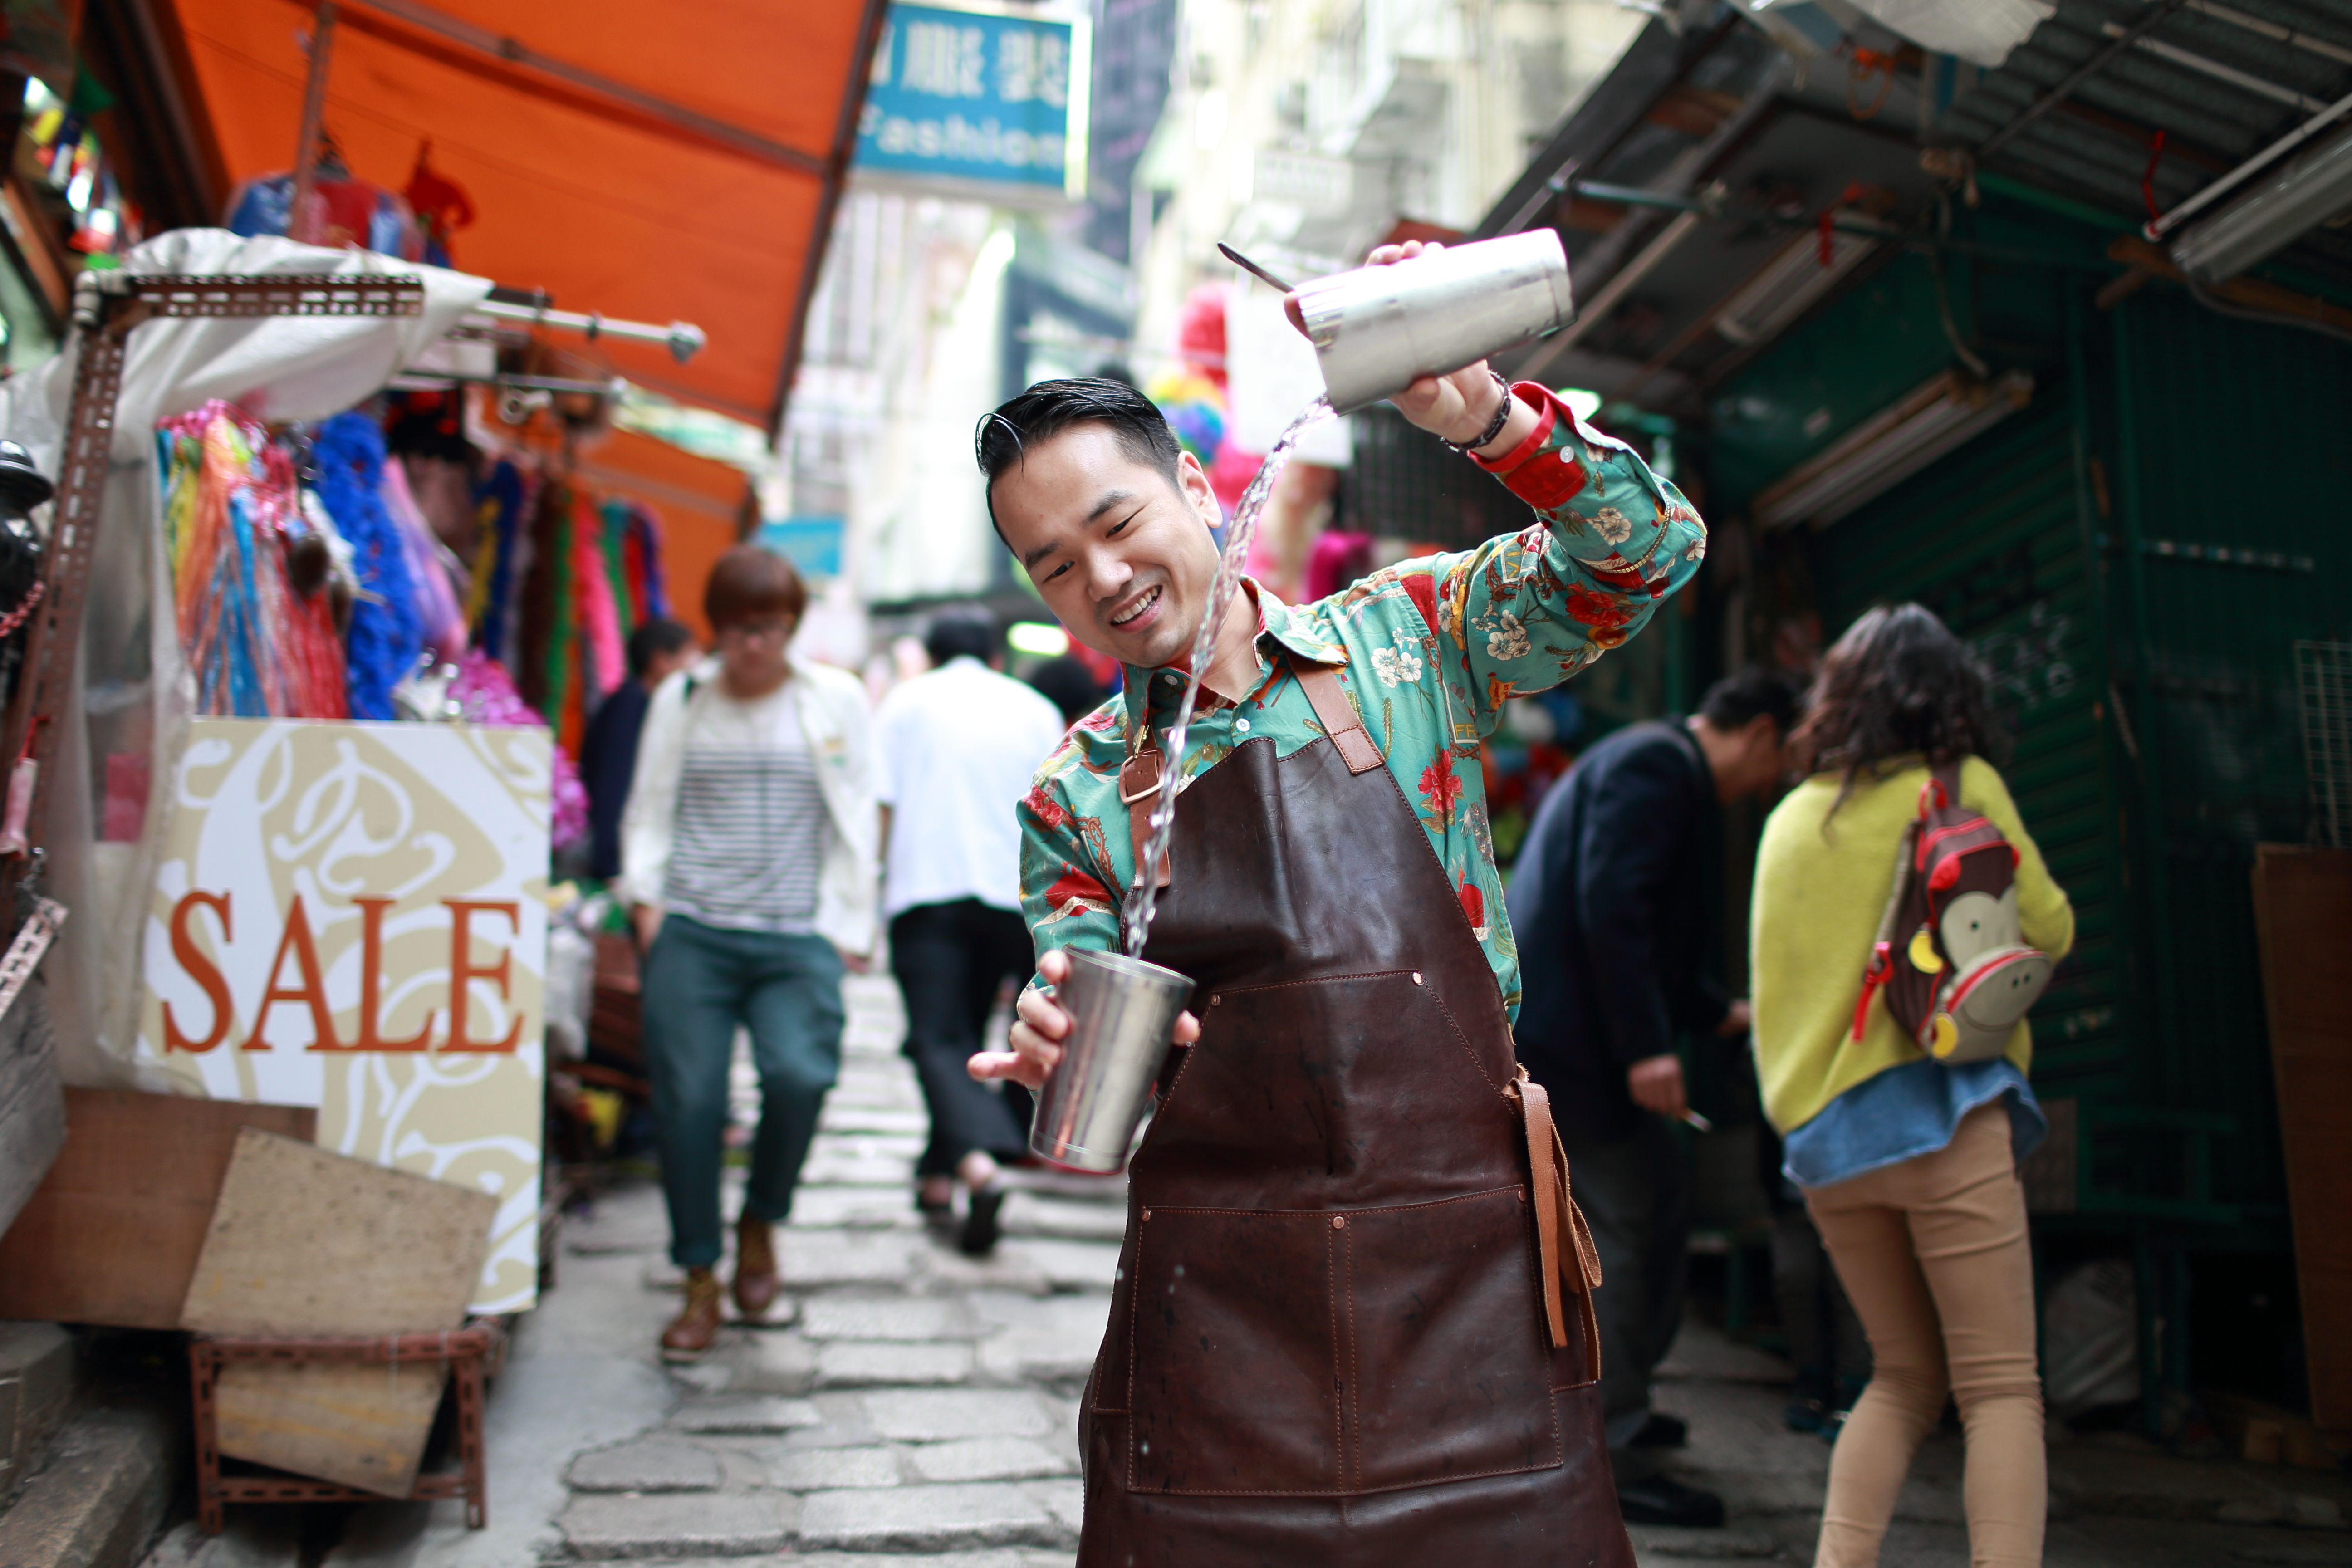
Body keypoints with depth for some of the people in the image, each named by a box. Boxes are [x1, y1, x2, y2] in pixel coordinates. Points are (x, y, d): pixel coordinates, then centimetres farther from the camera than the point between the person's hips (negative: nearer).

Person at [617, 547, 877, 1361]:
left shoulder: (837, 700, 11)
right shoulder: (680, 699, 14)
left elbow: (854, 821, 10)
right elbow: (648, 808, 16)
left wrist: (845, 926, 4)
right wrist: (645, 898, 3)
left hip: (796, 940, -1)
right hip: (691, 933, 1)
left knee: (800, 1074, -21)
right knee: (688, 1097, -5)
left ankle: (760, 1223, 9)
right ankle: (701, 1285, 10)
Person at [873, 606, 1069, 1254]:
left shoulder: (906, 702, 9)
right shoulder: (1036, 709, 14)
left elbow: (879, 805, -1)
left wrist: (872, 884, 5)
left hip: (926, 890, -2)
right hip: (1013, 893, 3)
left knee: (938, 1038, -6)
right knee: (965, 1031, 17)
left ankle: (977, 1163, -27)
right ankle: (939, 1172, 22)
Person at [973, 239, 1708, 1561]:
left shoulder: (1404, 639, 4)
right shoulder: (1075, 797, 8)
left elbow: (1648, 551, -3)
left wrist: (1486, 416, -19)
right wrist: (1059, 1047, -18)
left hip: (1468, 1270, -1)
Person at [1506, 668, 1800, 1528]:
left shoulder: (1656, 764, 23)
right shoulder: (1658, 762, -11)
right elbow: (1609, 909, -23)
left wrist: (1722, 1014, 28)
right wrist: (1646, 1045, -25)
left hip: (1549, 1029, 11)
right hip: (1567, 1035, -11)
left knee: (1658, 1207, 18)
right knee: (1630, 1227, -6)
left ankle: (1616, 1405, 32)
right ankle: (1613, 1462, 1)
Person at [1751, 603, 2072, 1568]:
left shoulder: (1791, 817, 15)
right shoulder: (1963, 786, 1)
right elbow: (2049, 931, 5)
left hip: (1817, 1127, 5)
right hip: (1934, 1107, -5)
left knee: (1906, 1376, 16)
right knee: (1999, 1385, -1)